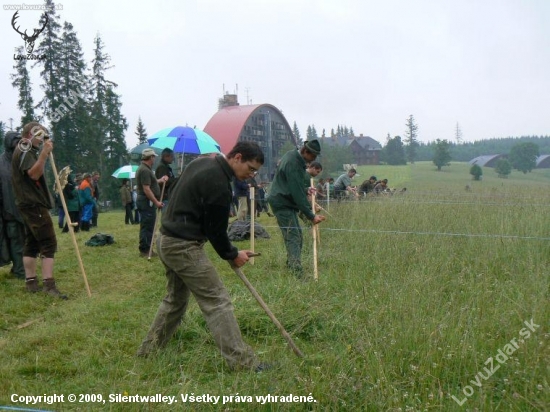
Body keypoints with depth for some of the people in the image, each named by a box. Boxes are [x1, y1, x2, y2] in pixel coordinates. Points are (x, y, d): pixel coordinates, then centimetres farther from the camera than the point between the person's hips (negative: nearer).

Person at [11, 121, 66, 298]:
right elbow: (34, 173, -26)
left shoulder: (25, 151, 21)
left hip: (29, 203, 11)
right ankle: (48, 284, -19)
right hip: (34, 204, -11)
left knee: (32, 243, 11)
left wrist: (44, 154, 18)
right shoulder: (25, 150, -10)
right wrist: (44, 153, -32)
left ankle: (30, 281, 14)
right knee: (48, 243, -15)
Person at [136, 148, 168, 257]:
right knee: (147, 226, -6)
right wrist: (156, 202, -22)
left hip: (146, 202, 11)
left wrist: (160, 180, 31)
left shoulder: (144, 169, 17)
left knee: (147, 226, 14)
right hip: (147, 202, -11)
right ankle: (145, 250, -2)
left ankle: (146, 249, 20)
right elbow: (146, 189, -22)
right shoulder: (145, 170, -17)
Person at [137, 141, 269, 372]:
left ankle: (148, 351, 33)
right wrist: (232, 255, 3)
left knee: (175, 298, 24)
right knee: (217, 301, -7)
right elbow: (216, 229, -13)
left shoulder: (201, 163, 10)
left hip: (166, 240, 10)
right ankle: (243, 363, -6)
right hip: (184, 247, -10)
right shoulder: (219, 185, -20)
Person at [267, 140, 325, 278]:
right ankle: (297, 271, -21)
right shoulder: (293, 164, -25)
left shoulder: (294, 156, 7)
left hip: (287, 202, 10)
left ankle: (291, 264, 26)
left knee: (297, 234, 16)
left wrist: (306, 190, 14)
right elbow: (297, 193, -27)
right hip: (282, 203, -10)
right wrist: (311, 215, -27)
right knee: (293, 236, -16)